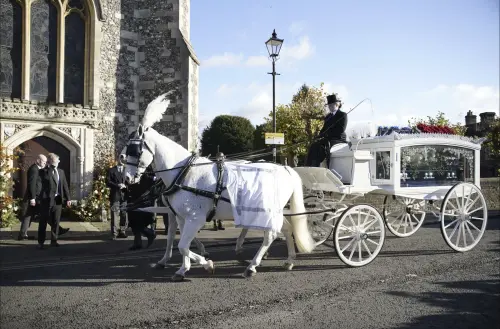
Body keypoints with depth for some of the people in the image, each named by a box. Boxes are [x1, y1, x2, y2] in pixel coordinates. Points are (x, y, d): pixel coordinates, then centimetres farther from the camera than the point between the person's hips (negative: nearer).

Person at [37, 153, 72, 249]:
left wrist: (68, 198, 7)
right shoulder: (43, 171, -3)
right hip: (47, 199, -4)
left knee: (56, 221, 8)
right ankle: (41, 242, 10)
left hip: (58, 199, 4)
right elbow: (47, 178, -24)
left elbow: (65, 185, 12)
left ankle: (54, 240, 17)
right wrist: (50, 168, -19)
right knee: (43, 221, 2)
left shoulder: (61, 171, 12)